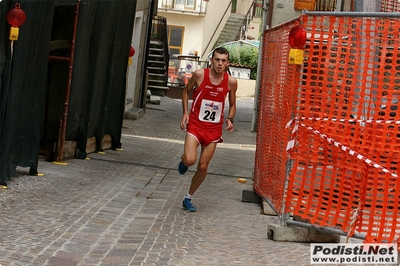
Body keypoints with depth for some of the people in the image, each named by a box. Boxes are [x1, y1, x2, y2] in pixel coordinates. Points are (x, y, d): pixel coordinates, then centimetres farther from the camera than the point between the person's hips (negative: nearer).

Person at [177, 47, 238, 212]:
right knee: (190, 160, -21)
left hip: (214, 129, 2)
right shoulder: (199, 75, -11)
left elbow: (232, 104, 9)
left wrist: (230, 119, -10)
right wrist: (185, 113, -5)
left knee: (203, 166, 6)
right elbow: (186, 91, 7)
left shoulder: (231, 82, -6)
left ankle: (188, 198, 26)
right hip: (195, 124, -2)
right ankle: (183, 160, 19)